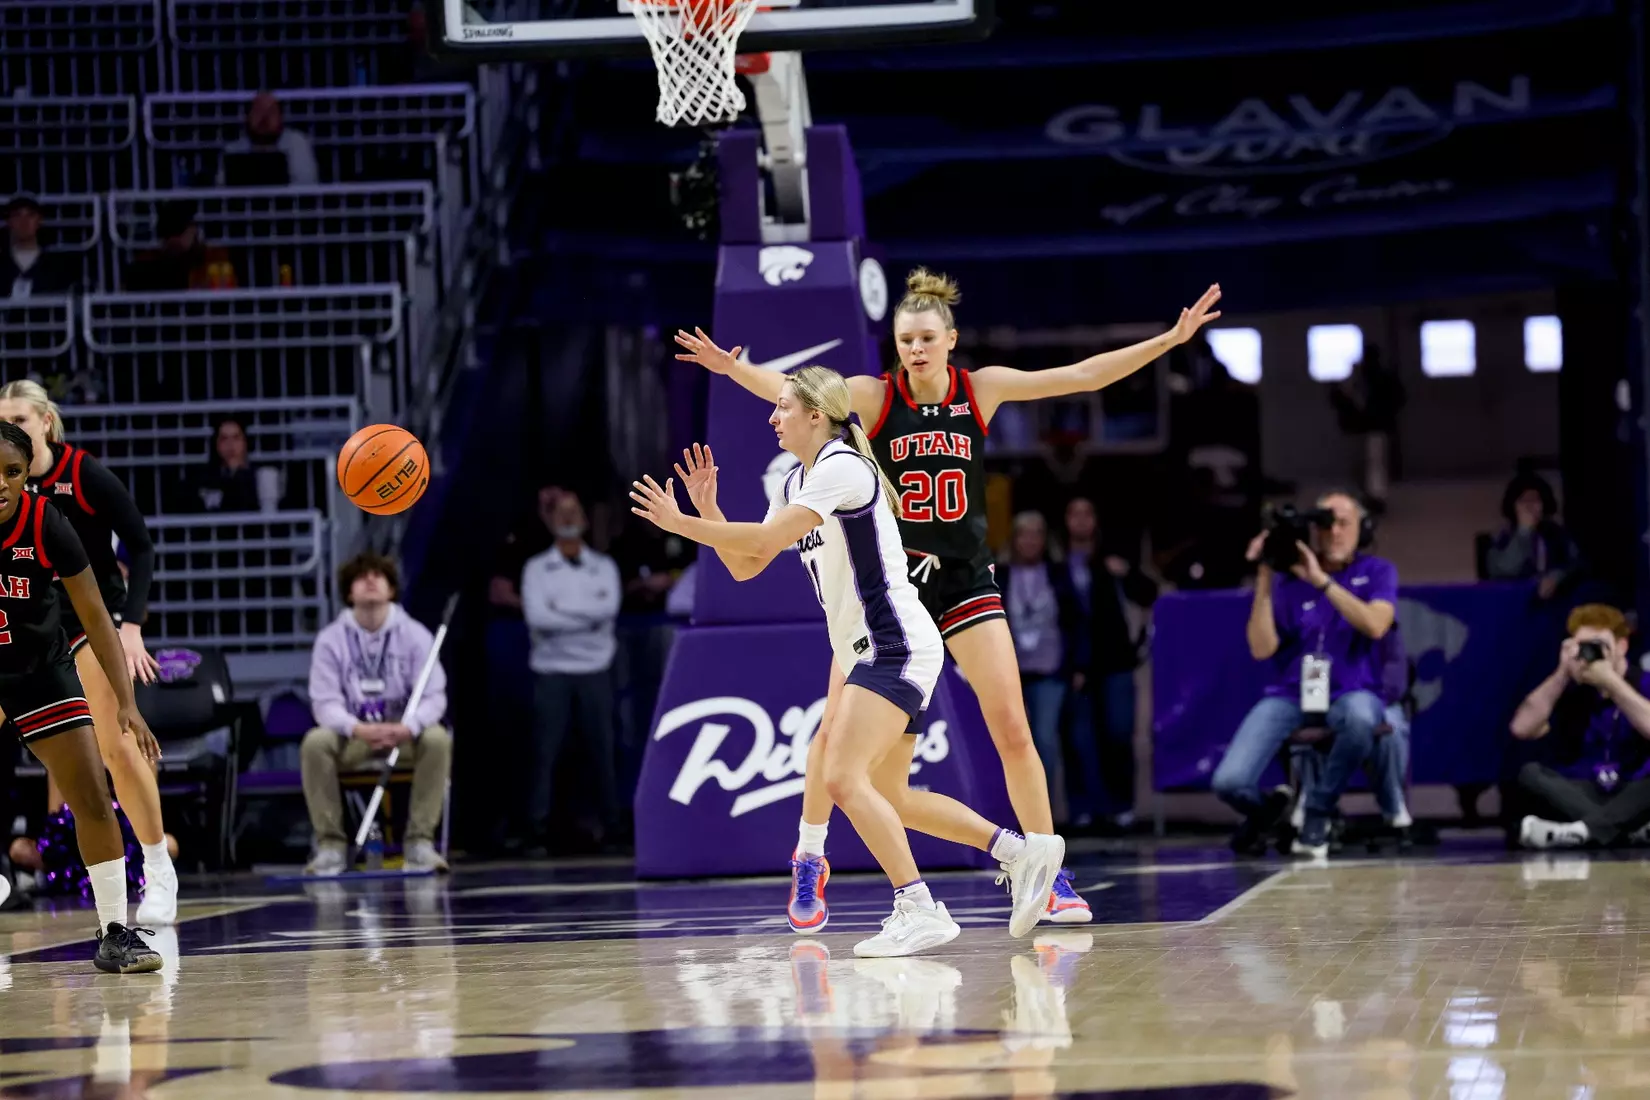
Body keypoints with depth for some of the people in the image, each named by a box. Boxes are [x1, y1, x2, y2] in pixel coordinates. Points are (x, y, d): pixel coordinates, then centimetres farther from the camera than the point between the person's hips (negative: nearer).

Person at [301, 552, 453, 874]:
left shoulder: (415, 634, -4)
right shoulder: (330, 639, -4)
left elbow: (434, 697, -9)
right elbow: (326, 703, -9)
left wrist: (407, 728, -32)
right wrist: (360, 729, -31)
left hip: (403, 735, 0)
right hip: (352, 737, 0)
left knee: (437, 738, -31)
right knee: (315, 742, -31)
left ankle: (420, 842, -24)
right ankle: (330, 845, -23)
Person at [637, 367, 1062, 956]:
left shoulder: (841, 468, -14)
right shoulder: (796, 483, 15)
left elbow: (766, 539, -24)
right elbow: (745, 565, 15)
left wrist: (680, 523, -18)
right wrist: (707, 511, 1)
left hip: (896, 648, -10)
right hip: (861, 652, 10)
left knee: (843, 778, -21)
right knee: (887, 797, 12)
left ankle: (919, 909, -22)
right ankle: (1023, 852, 18)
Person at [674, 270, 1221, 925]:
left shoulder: (982, 390, -2)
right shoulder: (874, 397, -7)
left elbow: (1080, 376, -1)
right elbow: (792, 391, -18)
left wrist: (1170, 339, -5)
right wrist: (735, 369, -37)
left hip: (964, 580, 1)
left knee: (1012, 728, -5)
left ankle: (1050, 877, 3)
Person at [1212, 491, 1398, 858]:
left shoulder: (1377, 572, 2)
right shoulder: (1290, 579, 3)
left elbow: (1375, 626, -18)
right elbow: (1261, 648, -7)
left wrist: (1321, 581, -20)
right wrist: (1264, 579, -13)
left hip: (1350, 693, -1)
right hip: (1290, 695, 1)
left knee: (1359, 716, -42)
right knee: (1229, 782, -21)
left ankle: (1317, 811, -14)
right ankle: (1267, 809, 20)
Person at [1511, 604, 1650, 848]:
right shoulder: (1570, 690, 6)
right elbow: (1522, 729, -7)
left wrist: (1610, 681, -21)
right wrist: (1562, 675, -11)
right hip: (1581, 796, 3)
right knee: (1530, 773, -24)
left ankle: (1580, 830, -52)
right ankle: (1627, 828, -40)